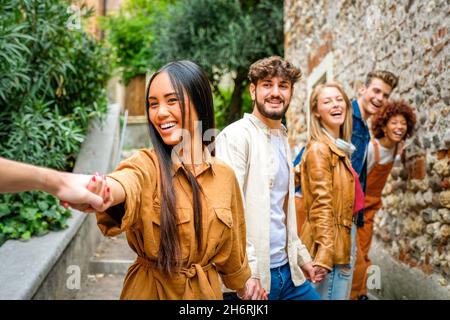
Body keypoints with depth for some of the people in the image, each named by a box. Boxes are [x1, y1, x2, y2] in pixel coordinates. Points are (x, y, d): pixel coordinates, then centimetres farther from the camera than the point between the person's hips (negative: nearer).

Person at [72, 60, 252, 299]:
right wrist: (103, 193, -60)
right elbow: (126, 182, -39)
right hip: (149, 289, -2)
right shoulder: (147, 165, -15)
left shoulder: (225, 175, -4)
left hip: (206, 289, 3)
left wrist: (241, 285, 20)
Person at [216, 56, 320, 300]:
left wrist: (301, 256, 18)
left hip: (287, 271, 8)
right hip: (252, 277, -8)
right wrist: (247, 270, -24)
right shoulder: (235, 136, -12)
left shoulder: (282, 138, 13)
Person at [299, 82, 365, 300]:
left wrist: (348, 241, 18)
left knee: (342, 295, 17)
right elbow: (321, 205, -21)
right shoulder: (319, 149, -14)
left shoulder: (340, 148, 13)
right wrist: (325, 253, -24)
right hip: (330, 241, -9)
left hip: (344, 237, 9)